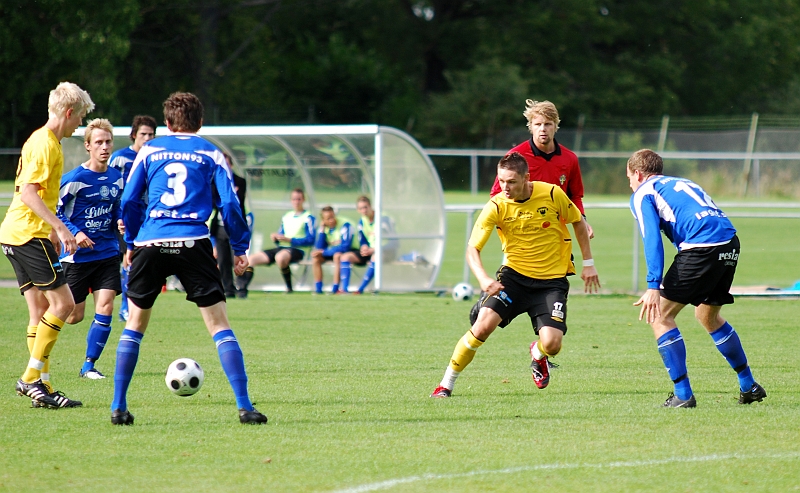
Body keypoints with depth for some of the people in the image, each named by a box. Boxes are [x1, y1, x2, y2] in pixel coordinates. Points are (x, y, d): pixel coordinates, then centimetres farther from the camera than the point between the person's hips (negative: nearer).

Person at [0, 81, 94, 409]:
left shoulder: (45, 141, 18)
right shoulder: (45, 144, -13)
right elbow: (29, 193, -21)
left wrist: (52, 229, 30)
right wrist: (60, 227, -25)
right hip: (29, 234, -10)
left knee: (41, 312, 8)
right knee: (62, 303, -11)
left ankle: (42, 386, 5)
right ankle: (32, 378, -12)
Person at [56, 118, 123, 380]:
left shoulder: (117, 178, 5)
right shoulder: (74, 179, -13)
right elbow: (54, 212, -9)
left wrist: (121, 223, -2)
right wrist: (75, 233, -22)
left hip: (107, 253, 4)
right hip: (77, 256, -4)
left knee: (105, 309, -9)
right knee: (73, 316, 0)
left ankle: (89, 365, 4)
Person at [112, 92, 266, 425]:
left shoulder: (149, 151, 14)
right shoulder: (211, 154, 11)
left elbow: (129, 201, 13)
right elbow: (229, 203, 5)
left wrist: (131, 243, 24)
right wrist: (240, 249, 12)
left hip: (151, 244, 1)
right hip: (193, 244, -1)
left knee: (134, 326, 15)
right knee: (220, 326, 1)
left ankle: (118, 407, 10)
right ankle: (244, 406, -9)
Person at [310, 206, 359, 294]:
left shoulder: (346, 225, -23)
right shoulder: (324, 227, -3)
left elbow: (345, 247, -29)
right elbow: (319, 248, -7)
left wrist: (324, 252, -26)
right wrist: (322, 230, -17)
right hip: (334, 251, 6)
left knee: (337, 255, -36)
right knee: (315, 257, -14)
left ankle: (335, 289, -33)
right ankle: (318, 289, -15)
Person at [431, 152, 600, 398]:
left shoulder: (552, 194, -12)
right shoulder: (496, 206, -13)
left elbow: (578, 222, 7)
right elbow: (472, 249, -15)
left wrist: (588, 264, 10)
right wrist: (483, 279, -34)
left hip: (553, 280, 0)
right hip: (514, 274, 0)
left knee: (551, 344, -16)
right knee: (483, 326, -20)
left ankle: (537, 355, 26)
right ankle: (446, 385, -4)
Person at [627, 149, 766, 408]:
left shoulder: (642, 194, 11)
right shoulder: (682, 183, 34)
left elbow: (652, 239, -5)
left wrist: (653, 286, -12)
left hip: (701, 247, -8)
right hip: (731, 243, 8)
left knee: (660, 316, 3)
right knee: (708, 315, 28)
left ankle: (683, 394, -3)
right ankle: (749, 387, 33)